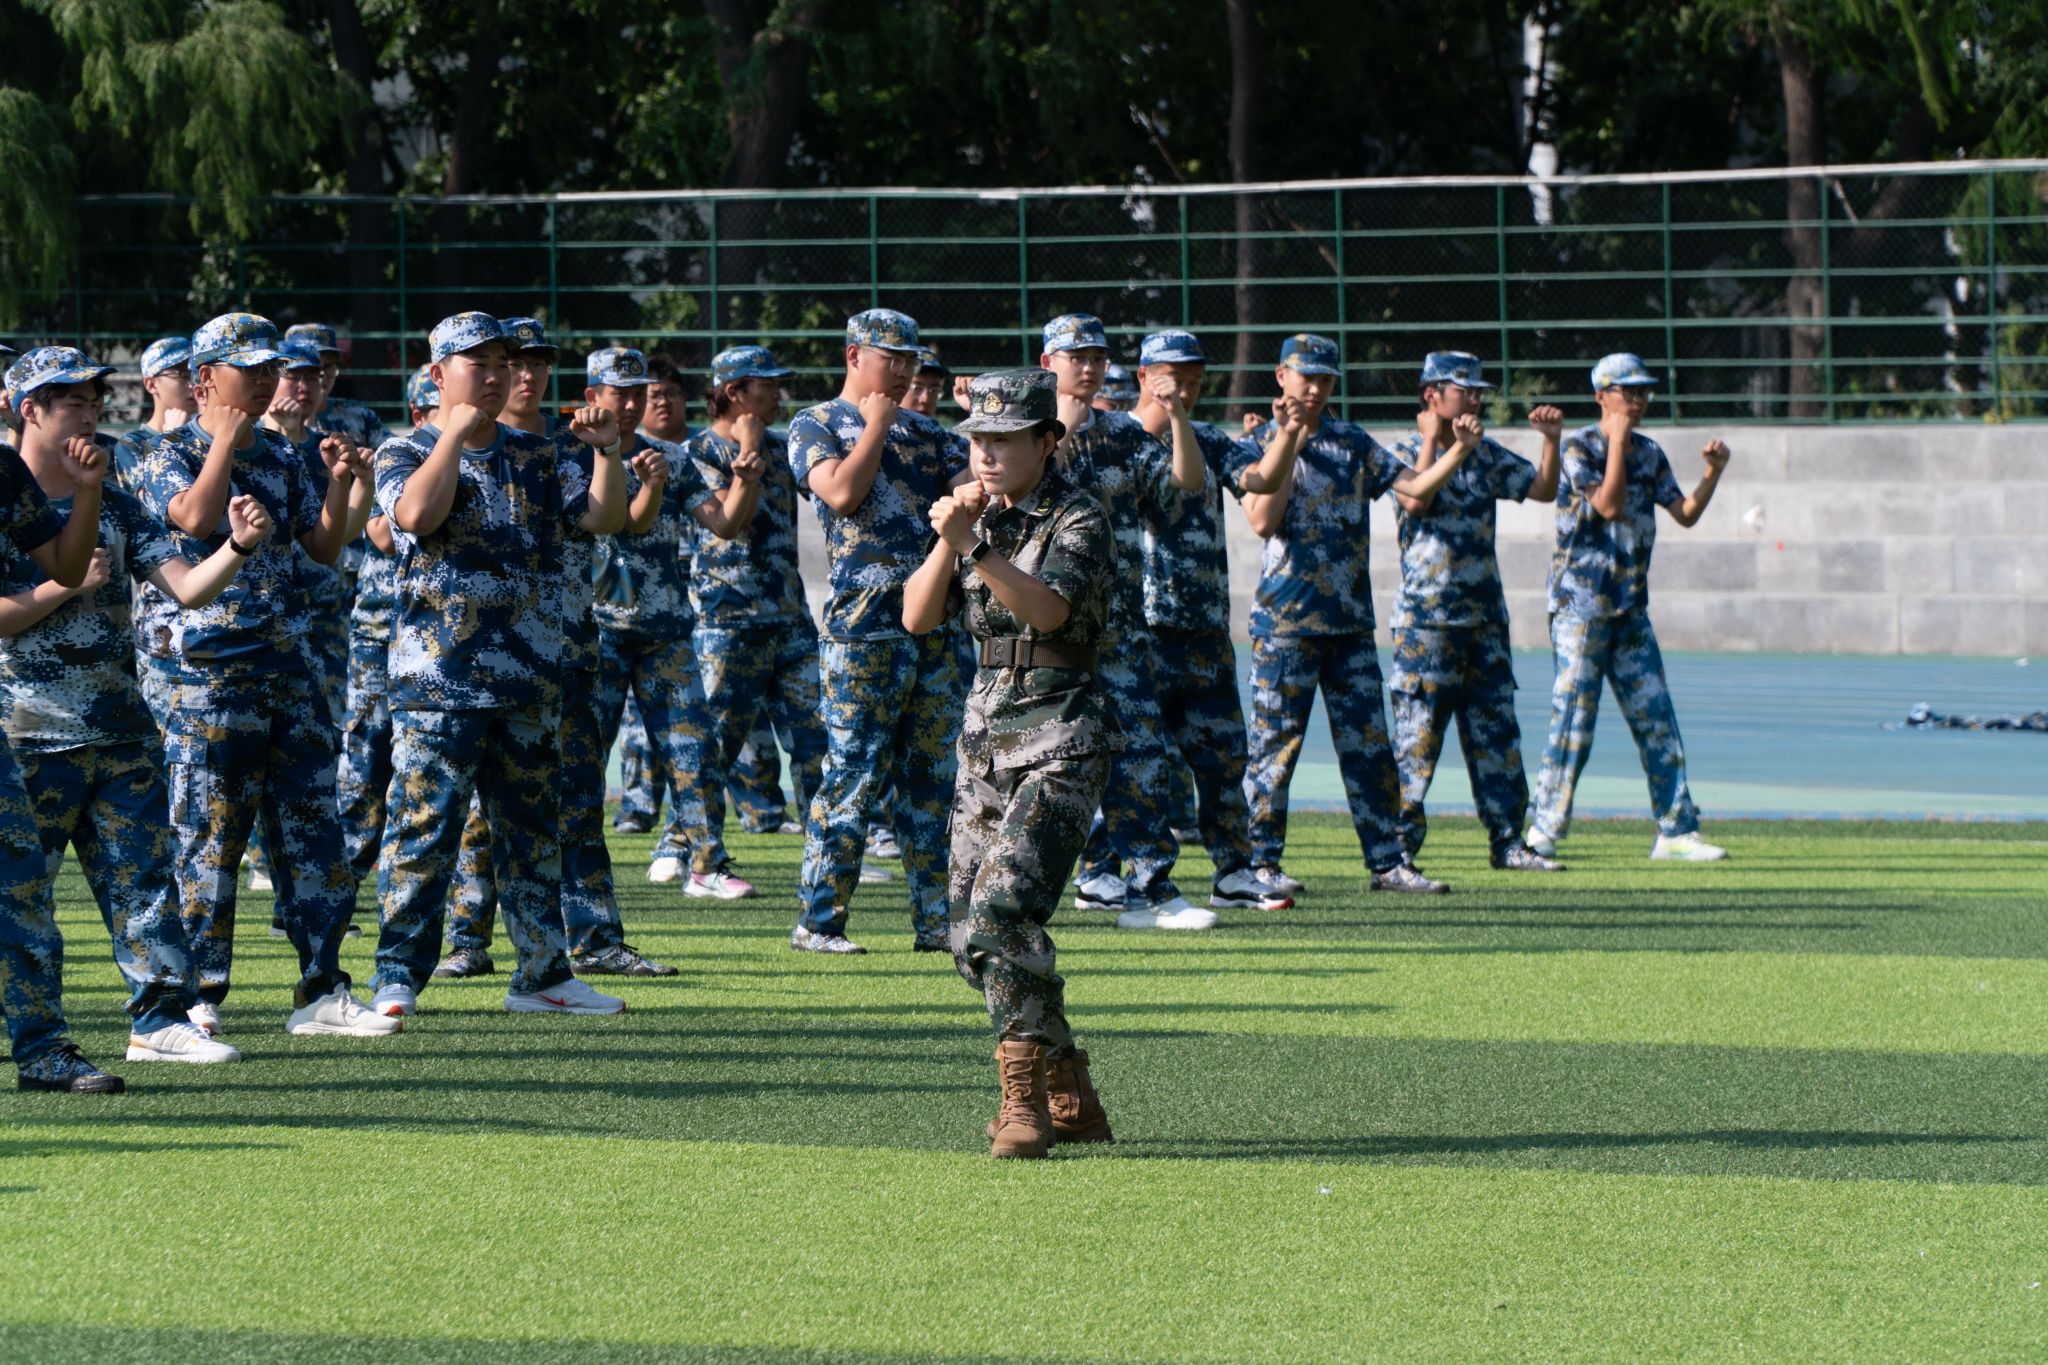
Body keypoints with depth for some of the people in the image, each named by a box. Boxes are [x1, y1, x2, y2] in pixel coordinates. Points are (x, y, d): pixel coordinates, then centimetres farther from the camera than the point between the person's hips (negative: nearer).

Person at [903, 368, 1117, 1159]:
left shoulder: (1078, 522, -9)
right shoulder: (982, 519, 12)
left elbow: (1047, 608, -27)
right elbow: (917, 617, 3)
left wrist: (976, 550, -39)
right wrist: (948, 541, -13)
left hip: (1061, 742, -8)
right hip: (986, 735, 8)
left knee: (1004, 908, -23)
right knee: (973, 937, 7)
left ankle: (1025, 1101, -20)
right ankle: (1070, 1101, 18)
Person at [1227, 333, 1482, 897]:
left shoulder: (1353, 444, 13)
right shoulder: (1257, 445, 0)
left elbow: (1415, 486, 7)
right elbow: (1262, 521, -15)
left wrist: (1460, 450, -9)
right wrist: (1287, 443, -20)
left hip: (1351, 620, 5)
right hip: (1286, 617, -5)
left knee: (1368, 744, 5)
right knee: (1275, 740, -3)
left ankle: (1388, 861, 8)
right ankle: (1260, 861, 3)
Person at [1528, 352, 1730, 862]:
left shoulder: (1650, 454, 14)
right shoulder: (1579, 447, -7)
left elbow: (1685, 513, 9)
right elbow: (1609, 506, -18)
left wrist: (1714, 471, -5)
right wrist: (1618, 442, -16)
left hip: (1630, 610, 7)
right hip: (1581, 604, -7)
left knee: (1657, 719, 4)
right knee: (1573, 719, -9)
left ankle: (1676, 832, 7)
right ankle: (1543, 832, -4)